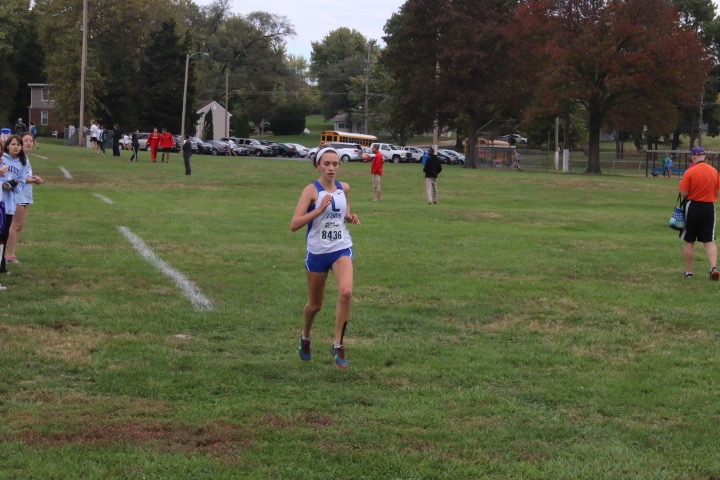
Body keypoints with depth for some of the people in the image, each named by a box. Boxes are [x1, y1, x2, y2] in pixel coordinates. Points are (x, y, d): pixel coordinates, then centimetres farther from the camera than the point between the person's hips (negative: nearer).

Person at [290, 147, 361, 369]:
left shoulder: (344, 188, 3)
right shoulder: (312, 190, -11)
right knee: (315, 304, 12)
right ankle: (305, 337, 44)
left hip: (341, 250, 2)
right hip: (317, 253, -2)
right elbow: (294, 224, -19)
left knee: (346, 293, -24)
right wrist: (319, 209, -27)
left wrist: (350, 217, 5)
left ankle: (338, 344, -12)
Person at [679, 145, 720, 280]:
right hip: (709, 208, 3)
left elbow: (683, 193, -14)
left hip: (692, 206, -3)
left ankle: (688, 272, 14)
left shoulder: (690, 172, -13)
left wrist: (682, 183, 5)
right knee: (709, 241, 6)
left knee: (689, 242, 9)